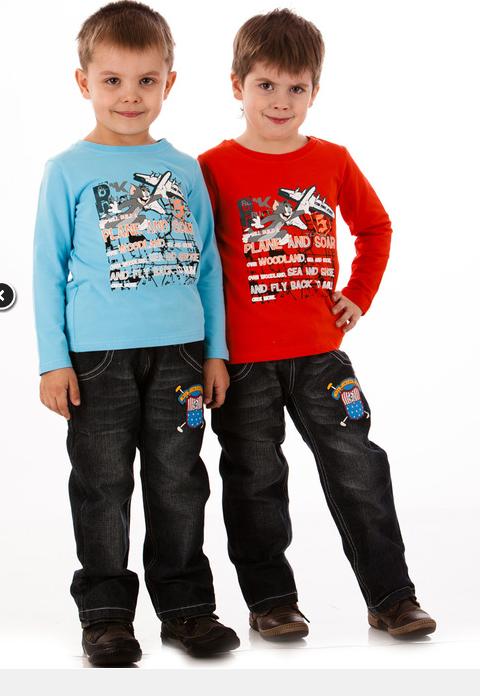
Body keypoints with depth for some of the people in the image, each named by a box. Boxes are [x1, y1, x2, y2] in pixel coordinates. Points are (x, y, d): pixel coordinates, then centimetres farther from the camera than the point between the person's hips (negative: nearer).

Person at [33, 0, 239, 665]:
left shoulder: (184, 168, 10)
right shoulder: (68, 170, 1)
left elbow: (207, 263, 13)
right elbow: (48, 268, 1)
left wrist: (215, 352, 10)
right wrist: (53, 360, -5)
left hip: (178, 351, 3)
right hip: (98, 355, -2)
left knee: (179, 480, 7)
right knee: (104, 484, 3)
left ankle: (185, 604, 20)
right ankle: (106, 613, 15)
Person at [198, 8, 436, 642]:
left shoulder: (333, 161, 4)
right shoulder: (215, 167, -5)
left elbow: (375, 228, 19)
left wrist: (358, 297, 9)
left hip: (320, 350, 2)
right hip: (244, 357, -2)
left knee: (359, 471, 4)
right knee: (256, 482, 8)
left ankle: (391, 596, 15)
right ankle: (271, 601, 23)